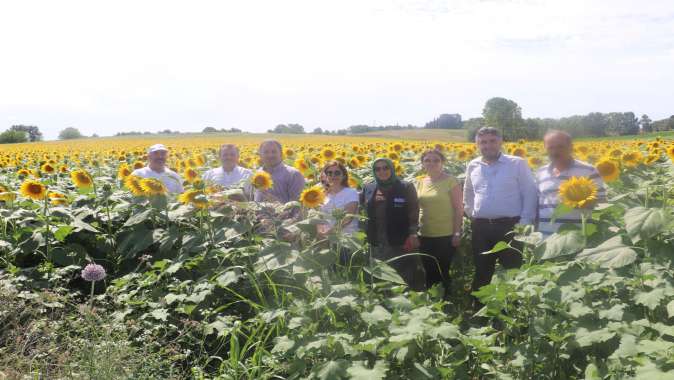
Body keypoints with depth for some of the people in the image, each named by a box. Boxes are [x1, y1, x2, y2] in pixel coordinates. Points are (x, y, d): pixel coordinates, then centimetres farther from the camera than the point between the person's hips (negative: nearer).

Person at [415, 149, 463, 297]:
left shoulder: (450, 181, -8)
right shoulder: (420, 182, 9)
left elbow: (459, 209, -8)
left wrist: (457, 233, -12)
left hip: (446, 235, -5)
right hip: (425, 236, 5)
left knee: (443, 273, 3)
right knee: (429, 273, 12)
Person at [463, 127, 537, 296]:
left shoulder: (517, 164, -2)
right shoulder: (473, 166, 10)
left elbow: (530, 194, -2)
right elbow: (468, 194, 25)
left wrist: (525, 222, -9)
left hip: (509, 226, -4)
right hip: (481, 227, 4)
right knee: (482, 271, 11)